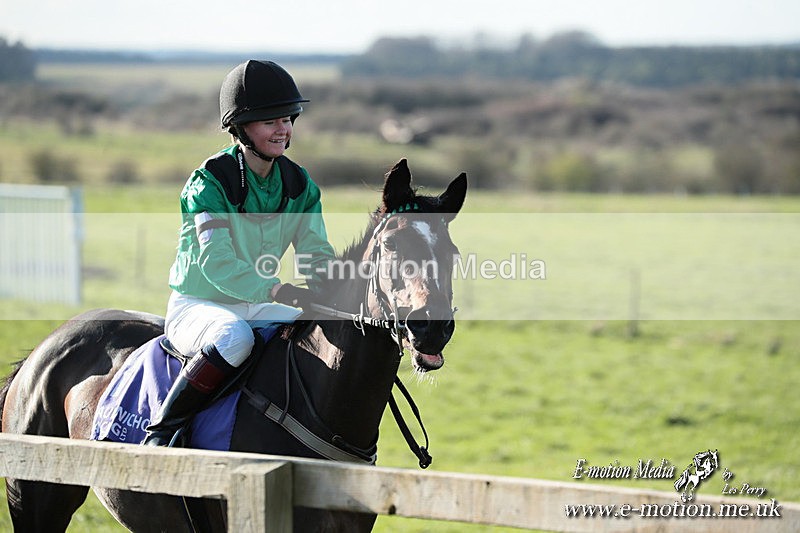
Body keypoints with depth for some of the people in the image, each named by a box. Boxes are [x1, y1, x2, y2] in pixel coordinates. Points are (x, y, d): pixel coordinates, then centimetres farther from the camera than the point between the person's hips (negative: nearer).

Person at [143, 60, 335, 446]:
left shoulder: (299, 184, 3)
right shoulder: (210, 182, -17)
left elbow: (316, 254, -1)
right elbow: (216, 262, -28)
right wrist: (276, 291, -43)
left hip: (256, 307, 6)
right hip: (196, 306, -6)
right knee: (234, 337, -38)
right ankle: (162, 430, -27)